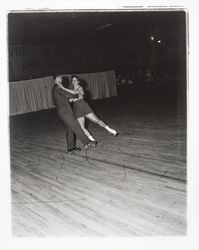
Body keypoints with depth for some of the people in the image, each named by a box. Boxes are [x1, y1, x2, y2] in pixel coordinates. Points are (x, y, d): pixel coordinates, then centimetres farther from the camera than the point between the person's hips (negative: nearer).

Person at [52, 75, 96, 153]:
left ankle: (71, 147, 12)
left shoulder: (54, 89, 19)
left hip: (61, 112, 10)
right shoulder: (58, 87, -12)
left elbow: (54, 102, 27)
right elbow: (68, 95, -11)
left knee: (70, 129, 10)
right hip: (65, 112, -10)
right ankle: (87, 142, -7)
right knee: (76, 127, -9)